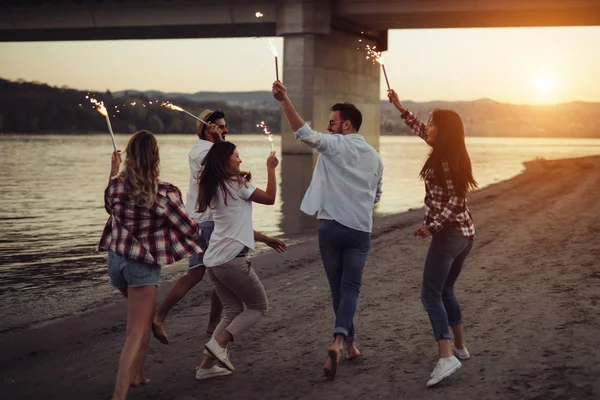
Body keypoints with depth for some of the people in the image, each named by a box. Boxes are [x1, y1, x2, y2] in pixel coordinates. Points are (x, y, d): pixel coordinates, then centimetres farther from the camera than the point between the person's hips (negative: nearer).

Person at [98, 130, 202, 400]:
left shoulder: (116, 185, -5)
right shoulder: (165, 193, -17)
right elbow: (189, 230, -8)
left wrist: (113, 172, 29)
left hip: (116, 260, 6)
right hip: (144, 265, -5)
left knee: (144, 317, 30)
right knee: (136, 334, -5)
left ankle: (136, 374, 33)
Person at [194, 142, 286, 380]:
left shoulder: (215, 189, 18)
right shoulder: (235, 184, -8)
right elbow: (270, 198, -1)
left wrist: (266, 239, 25)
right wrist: (270, 167, 9)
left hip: (214, 260, 8)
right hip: (232, 260, -8)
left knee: (233, 311, 16)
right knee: (259, 307, 8)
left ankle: (206, 365, 8)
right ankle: (219, 343, -10)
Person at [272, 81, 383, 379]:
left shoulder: (335, 145, -5)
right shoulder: (374, 156, 12)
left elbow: (305, 134, -24)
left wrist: (285, 101, -29)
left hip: (331, 226, -3)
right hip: (361, 230, 3)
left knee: (338, 287, 12)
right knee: (351, 287, 2)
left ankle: (349, 344, 20)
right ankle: (339, 341, -21)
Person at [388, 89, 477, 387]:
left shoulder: (445, 160, -15)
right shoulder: (455, 155, 11)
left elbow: (454, 201, -21)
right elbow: (420, 131, 25)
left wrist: (431, 226, -23)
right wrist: (399, 108, 28)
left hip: (449, 234, -10)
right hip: (465, 233, 10)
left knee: (431, 295, -12)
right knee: (445, 291, 21)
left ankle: (447, 357, -24)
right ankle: (461, 348, 26)